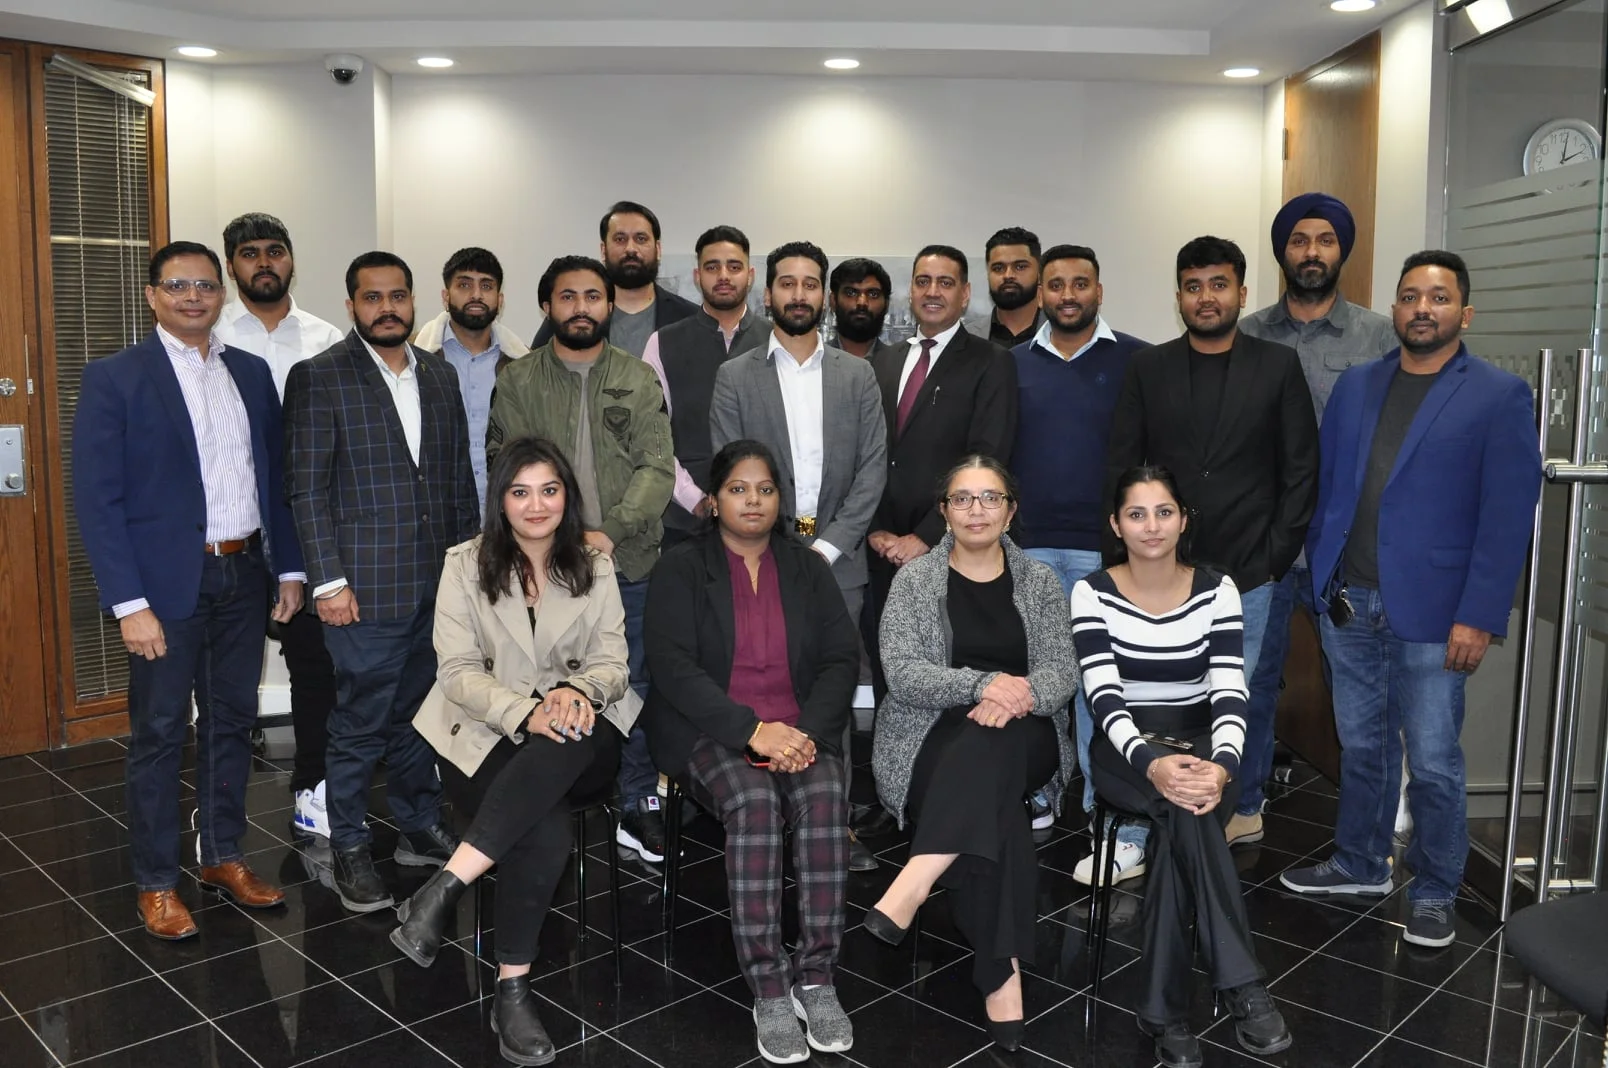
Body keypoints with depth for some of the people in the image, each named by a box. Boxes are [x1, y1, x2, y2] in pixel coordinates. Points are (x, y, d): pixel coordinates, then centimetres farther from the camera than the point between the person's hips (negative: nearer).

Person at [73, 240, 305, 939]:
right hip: (168, 583, -4)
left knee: (232, 722, 14)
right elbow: (96, 500, -10)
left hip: (244, 576, 5)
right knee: (159, 733, 6)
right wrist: (129, 603, -15)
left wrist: (289, 567, 7)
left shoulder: (251, 373, 9)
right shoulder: (113, 379, -6)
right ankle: (156, 882, 20)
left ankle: (224, 856, 29)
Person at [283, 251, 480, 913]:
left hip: (440, 585, 5)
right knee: (360, 726, 5)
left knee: (419, 715, 16)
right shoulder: (318, 378, -5)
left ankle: (421, 829, 31)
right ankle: (350, 851, 21)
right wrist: (328, 581, -13)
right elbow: (307, 489, -8)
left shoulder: (440, 378, 12)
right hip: (367, 589, -5)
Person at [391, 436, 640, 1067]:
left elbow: (612, 663, 5)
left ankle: (441, 891, -37)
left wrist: (576, 691, -21)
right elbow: (458, 671, -4)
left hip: (576, 742, 2)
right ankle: (512, 991, -22)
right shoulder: (466, 565, 3)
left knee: (575, 735, -40)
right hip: (487, 737, -2)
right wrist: (525, 713, -24)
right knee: (546, 836, -36)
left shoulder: (594, 569, 9)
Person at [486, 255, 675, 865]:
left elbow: (657, 467, -2)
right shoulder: (518, 383, 5)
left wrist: (610, 532, -15)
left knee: (635, 688, 5)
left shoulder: (639, 380, 7)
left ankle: (639, 805, 20)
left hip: (630, 563, 1)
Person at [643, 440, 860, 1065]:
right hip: (711, 732, -2)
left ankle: (816, 978, -22)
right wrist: (753, 731, -20)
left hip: (801, 727, 3)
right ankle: (768, 989, -26)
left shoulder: (807, 567, 13)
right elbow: (672, 667, -9)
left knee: (824, 796, -29)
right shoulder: (681, 568, 3)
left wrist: (806, 730, -14)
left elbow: (842, 658, 5)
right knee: (754, 800, -32)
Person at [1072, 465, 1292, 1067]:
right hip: (1125, 752, -1)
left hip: (1201, 743, 2)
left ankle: (1164, 1009, -25)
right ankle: (1241, 986, -30)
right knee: (1188, 813, -35)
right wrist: (1152, 762, -35)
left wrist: (1221, 765, -31)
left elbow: (1229, 692, -10)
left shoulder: (1216, 589, 0)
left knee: (1186, 815, -33)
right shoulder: (1092, 593, -5)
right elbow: (1105, 698, -15)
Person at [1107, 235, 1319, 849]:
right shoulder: (1148, 369, 5)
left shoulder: (1278, 366, 3)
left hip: (1250, 573, -1)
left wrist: (1275, 557, -4)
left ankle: (1243, 809, 28)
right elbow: (1120, 468, 5)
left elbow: (1301, 469, 1)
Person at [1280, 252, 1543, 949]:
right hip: (1348, 604, 4)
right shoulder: (1354, 387, 10)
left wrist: (1478, 618, -12)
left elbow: (1508, 516, -7)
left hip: (1430, 613, -4)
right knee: (1361, 746, 16)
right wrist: (1321, 580, 6)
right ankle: (1360, 865, 33)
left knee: (1433, 762, 5)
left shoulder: (1500, 397, -3)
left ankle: (1434, 893, 23)